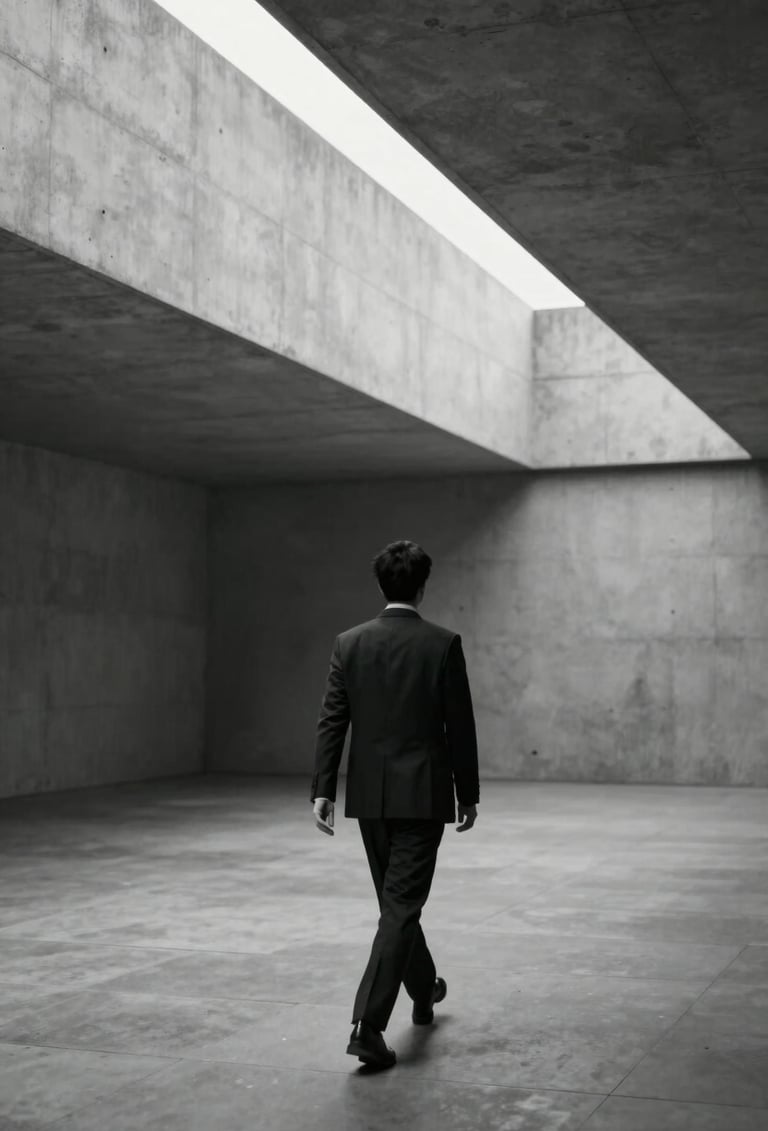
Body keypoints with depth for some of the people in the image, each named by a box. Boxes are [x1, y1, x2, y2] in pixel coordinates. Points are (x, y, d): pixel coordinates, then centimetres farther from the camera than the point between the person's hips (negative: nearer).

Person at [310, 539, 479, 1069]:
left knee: (397, 900, 21)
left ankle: (424, 990, 41)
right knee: (401, 907, -2)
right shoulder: (443, 643, -9)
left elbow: (332, 721, -2)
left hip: (370, 796, 4)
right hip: (423, 795, -4)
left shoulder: (350, 642, 0)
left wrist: (322, 790, 0)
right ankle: (369, 1025, -10)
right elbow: (460, 726, -6)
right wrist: (468, 794, 3)